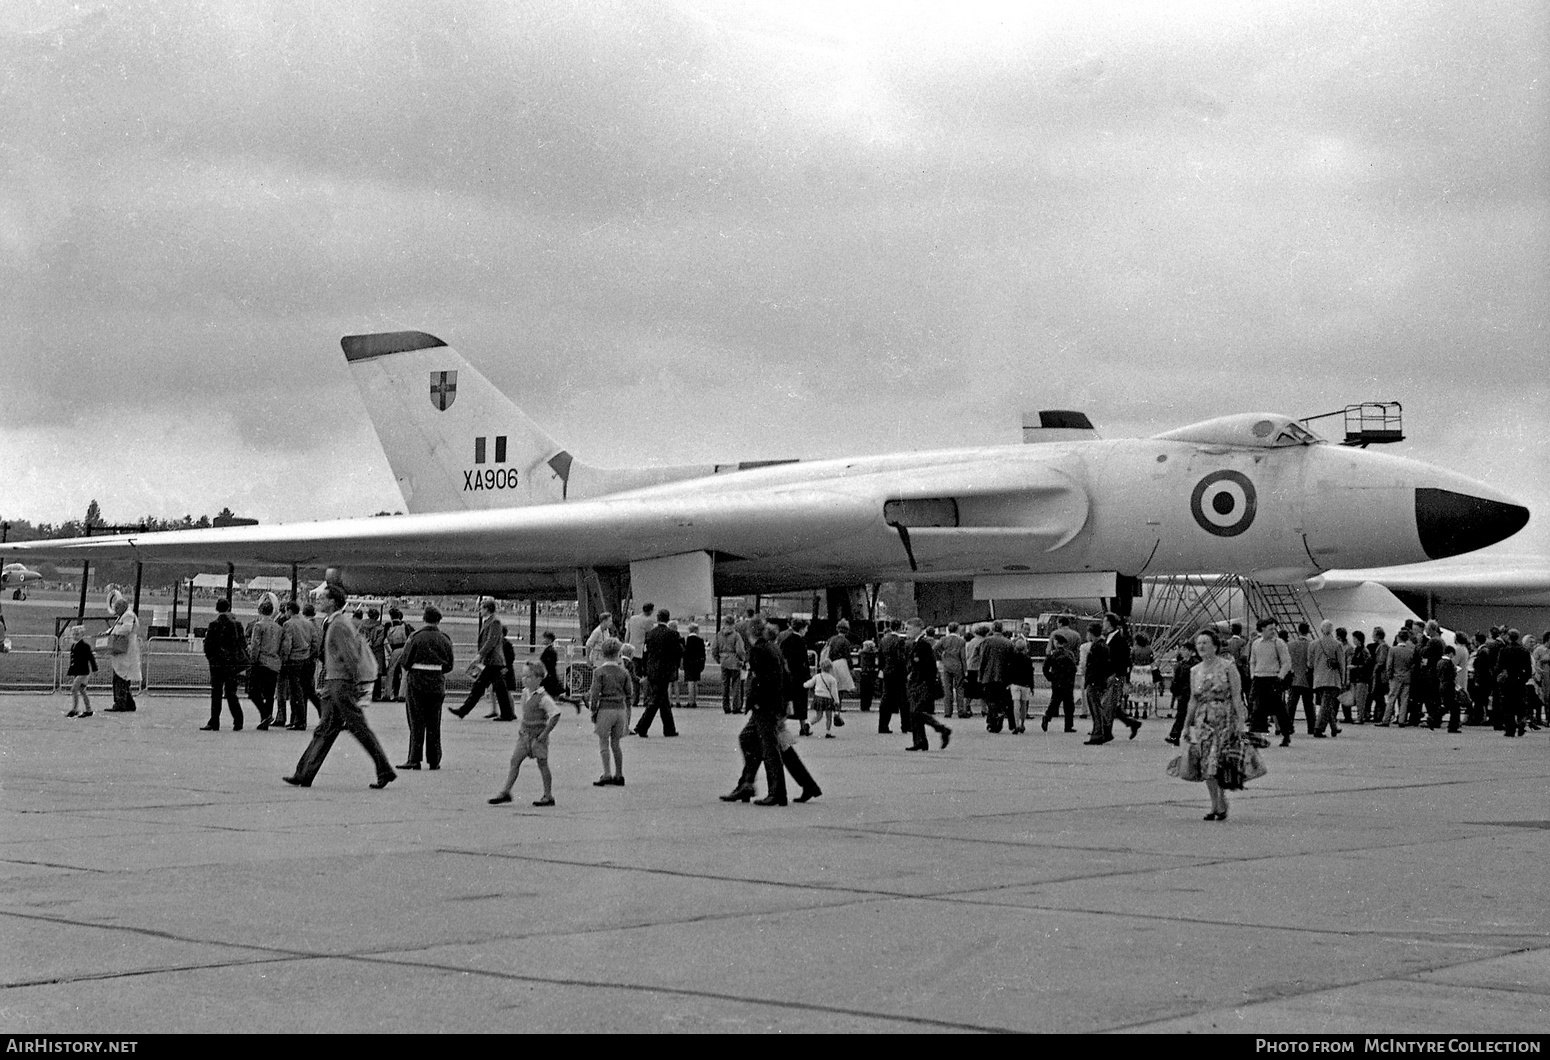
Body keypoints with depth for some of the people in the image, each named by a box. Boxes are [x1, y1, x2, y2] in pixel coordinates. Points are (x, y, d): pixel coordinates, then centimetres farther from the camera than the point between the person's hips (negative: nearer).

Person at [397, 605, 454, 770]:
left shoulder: (415, 637, -8)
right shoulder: (445, 639, 1)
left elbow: (406, 662, -8)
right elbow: (449, 666, 4)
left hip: (416, 682, -2)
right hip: (437, 683, 3)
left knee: (416, 722, 2)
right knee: (433, 723, 9)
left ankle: (414, 759, -3)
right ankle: (434, 761, 11)